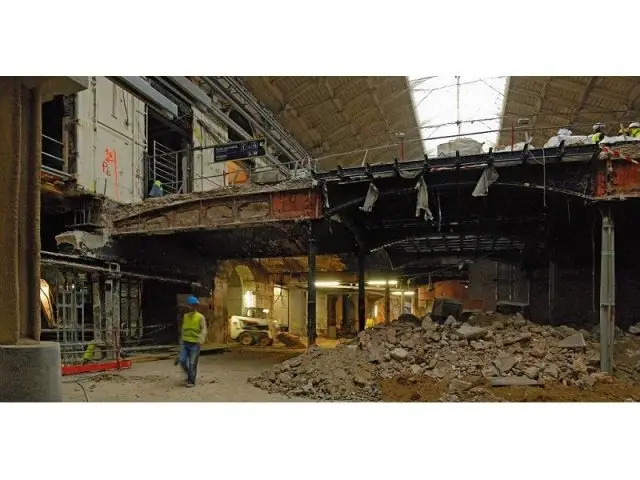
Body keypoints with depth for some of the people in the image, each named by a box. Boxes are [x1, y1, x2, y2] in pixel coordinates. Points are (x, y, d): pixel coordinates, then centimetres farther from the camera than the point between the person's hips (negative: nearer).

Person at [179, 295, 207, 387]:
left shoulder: (200, 317, -5)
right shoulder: (185, 316, 10)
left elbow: (204, 329, -14)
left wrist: (201, 339, -32)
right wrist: (182, 340, 21)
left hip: (195, 344, -4)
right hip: (185, 343, 4)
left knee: (192, 363, -2)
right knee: (182, 361, -1)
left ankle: (191, 381, 11)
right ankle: (190, 375, 24)